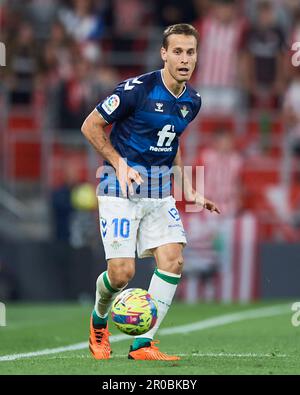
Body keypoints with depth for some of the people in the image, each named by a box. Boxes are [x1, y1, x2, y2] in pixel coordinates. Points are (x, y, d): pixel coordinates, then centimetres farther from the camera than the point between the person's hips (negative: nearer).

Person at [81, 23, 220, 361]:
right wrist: (119, 164, -16)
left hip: (160, 190, 6)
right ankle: (99, 320, 22)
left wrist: (189, 191, 16)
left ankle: (143, 344, -5)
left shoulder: (192, 101, 5)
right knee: (122, 272, -12)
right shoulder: (137, 90, -16)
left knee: (173, 259, -11)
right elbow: (91, 126, -7)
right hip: (121, 188, -6)